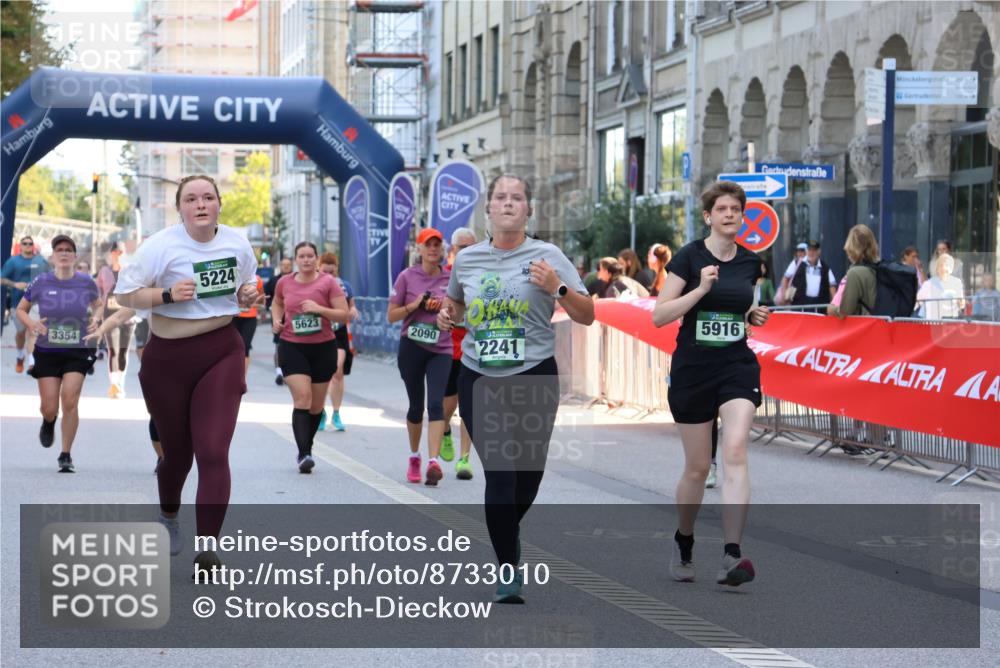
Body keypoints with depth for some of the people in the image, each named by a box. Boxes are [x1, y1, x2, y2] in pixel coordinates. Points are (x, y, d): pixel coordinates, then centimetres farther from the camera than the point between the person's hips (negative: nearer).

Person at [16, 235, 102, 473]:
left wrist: (96, 318, -5)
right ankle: (48, 423, 40)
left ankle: (66, 456, -1)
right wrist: (30, 324, -14)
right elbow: (21, 310, 7)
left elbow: (98, 305, 17)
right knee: (49, 408, -1)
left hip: (77, 352, 0)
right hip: (47, 352, 0)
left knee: (70, 401, -14)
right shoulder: (41, 283, -5)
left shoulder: (86, 283, -2)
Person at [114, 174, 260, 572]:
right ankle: (169, 517, 46)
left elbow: (249, 282, 20)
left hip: (221, 353, 1)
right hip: (168, 358, -1)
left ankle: (207, 551, -14)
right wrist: (167, 294, -24)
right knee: (177, 452, 13)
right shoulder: (161, 246, -11)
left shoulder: (236, 242, 2)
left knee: (213, 452, -14)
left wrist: (249, 294, -4)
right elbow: (124, 294, -9)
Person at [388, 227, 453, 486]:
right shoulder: (407, 277, 1)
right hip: (411, 348, 0)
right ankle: (414, 457, 30)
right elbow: (391, 316, 2)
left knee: (436, 404, -15)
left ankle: (433, 462, -23)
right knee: (416, 405, 9)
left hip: (441, 349, 0)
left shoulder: (451, 278, 4)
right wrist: (414, 305, -14)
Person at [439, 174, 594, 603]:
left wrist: (558, 288, -20)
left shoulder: (547, 257, -1)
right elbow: (456, 302, 27)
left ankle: (509, 531, 40)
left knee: (528, 471, 10)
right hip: (479, 379, 0)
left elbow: (586, 316, -3)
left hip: (534, 376, 0)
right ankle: (508, 573, -4)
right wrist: (449, 315, 4)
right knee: (499, 472, -10)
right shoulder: (467, 259, 6)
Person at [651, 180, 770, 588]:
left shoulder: (750, 263, 7)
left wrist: (754, 316, 1)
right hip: (692, 370, -2)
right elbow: (659, 316, -11)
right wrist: (701, 288, -22)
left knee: (735, 451, -19)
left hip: (738, 367, 2)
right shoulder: (689, 257, -6)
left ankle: (732, 557, -25)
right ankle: (683, 543, 33)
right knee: (697, 467, 7)